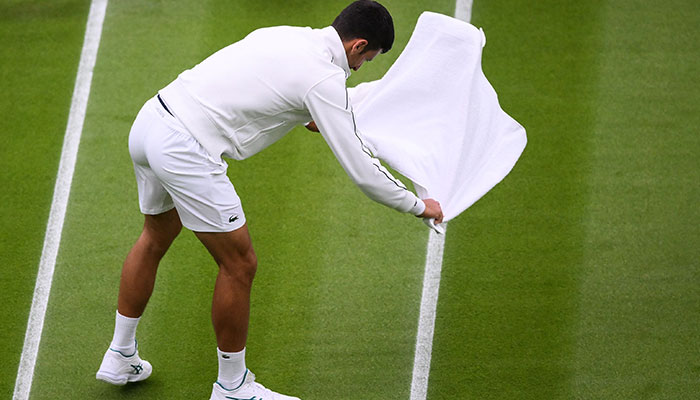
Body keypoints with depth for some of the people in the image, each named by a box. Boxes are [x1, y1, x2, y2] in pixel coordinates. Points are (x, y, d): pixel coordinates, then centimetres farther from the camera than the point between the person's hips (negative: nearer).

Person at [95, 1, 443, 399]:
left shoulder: (286, 35, 13)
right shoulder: (325, 79, -11)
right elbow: (361, 171, -8)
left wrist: (310, 119, 48)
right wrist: (419, 205, 7)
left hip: (149, 122, 10)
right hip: (186, 152, -9)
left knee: (156, 238, 30)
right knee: (239, 264, 5)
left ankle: (120, 358, 42)